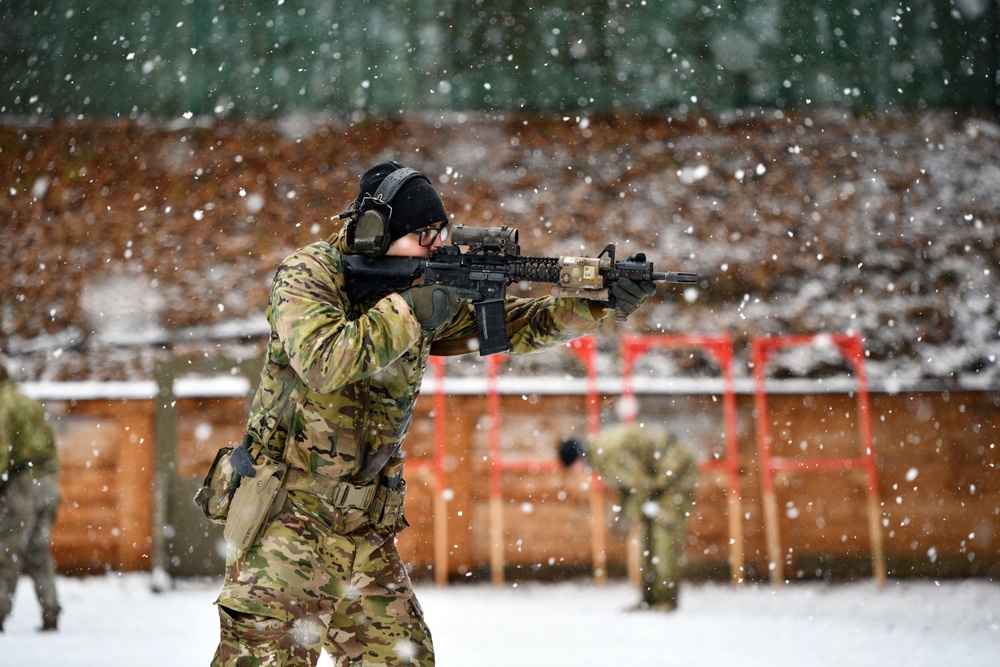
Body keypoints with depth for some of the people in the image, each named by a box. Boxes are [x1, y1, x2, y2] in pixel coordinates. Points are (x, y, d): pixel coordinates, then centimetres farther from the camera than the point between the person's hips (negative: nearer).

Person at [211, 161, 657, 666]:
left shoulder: (429, 291, 9)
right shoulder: (308, 274, -9)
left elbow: (508, 326, 8)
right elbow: (322, 363, -26)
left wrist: (596, 304, -6)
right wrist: (410, 311, -21)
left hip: (366, 533, 7)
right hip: (288, 525, -7)